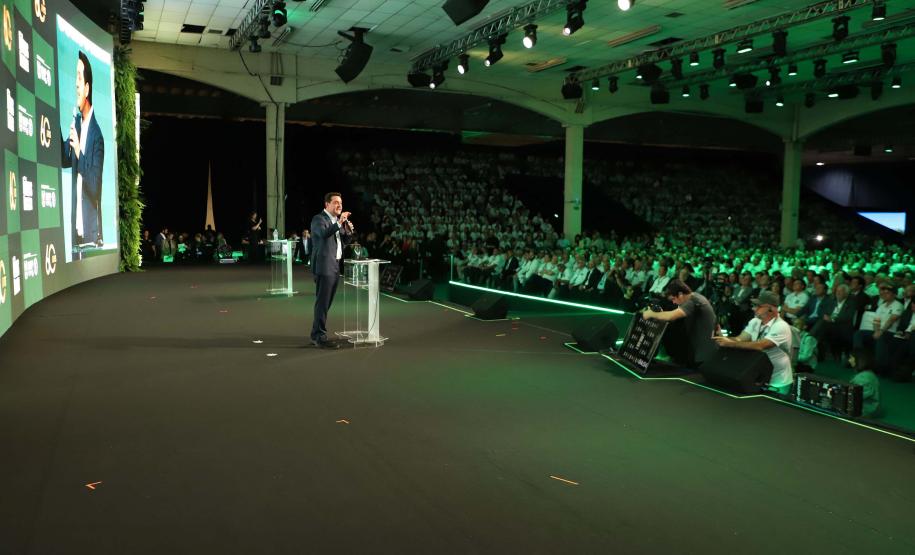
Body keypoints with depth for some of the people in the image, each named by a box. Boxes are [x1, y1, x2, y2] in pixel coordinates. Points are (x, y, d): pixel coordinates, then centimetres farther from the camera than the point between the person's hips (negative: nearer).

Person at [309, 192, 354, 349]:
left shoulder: (337, 220, 19)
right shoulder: (318, 219, -7)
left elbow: (345, 242, 21)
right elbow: (324, 234, -26)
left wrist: (348, 231, 3)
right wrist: (339, 223, -34)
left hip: (335, 266, 9)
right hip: (324, 266, -9)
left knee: (325, 303, 12)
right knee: (322, 303, -8)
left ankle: (316, 335, 20)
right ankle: (320, 337, -5)